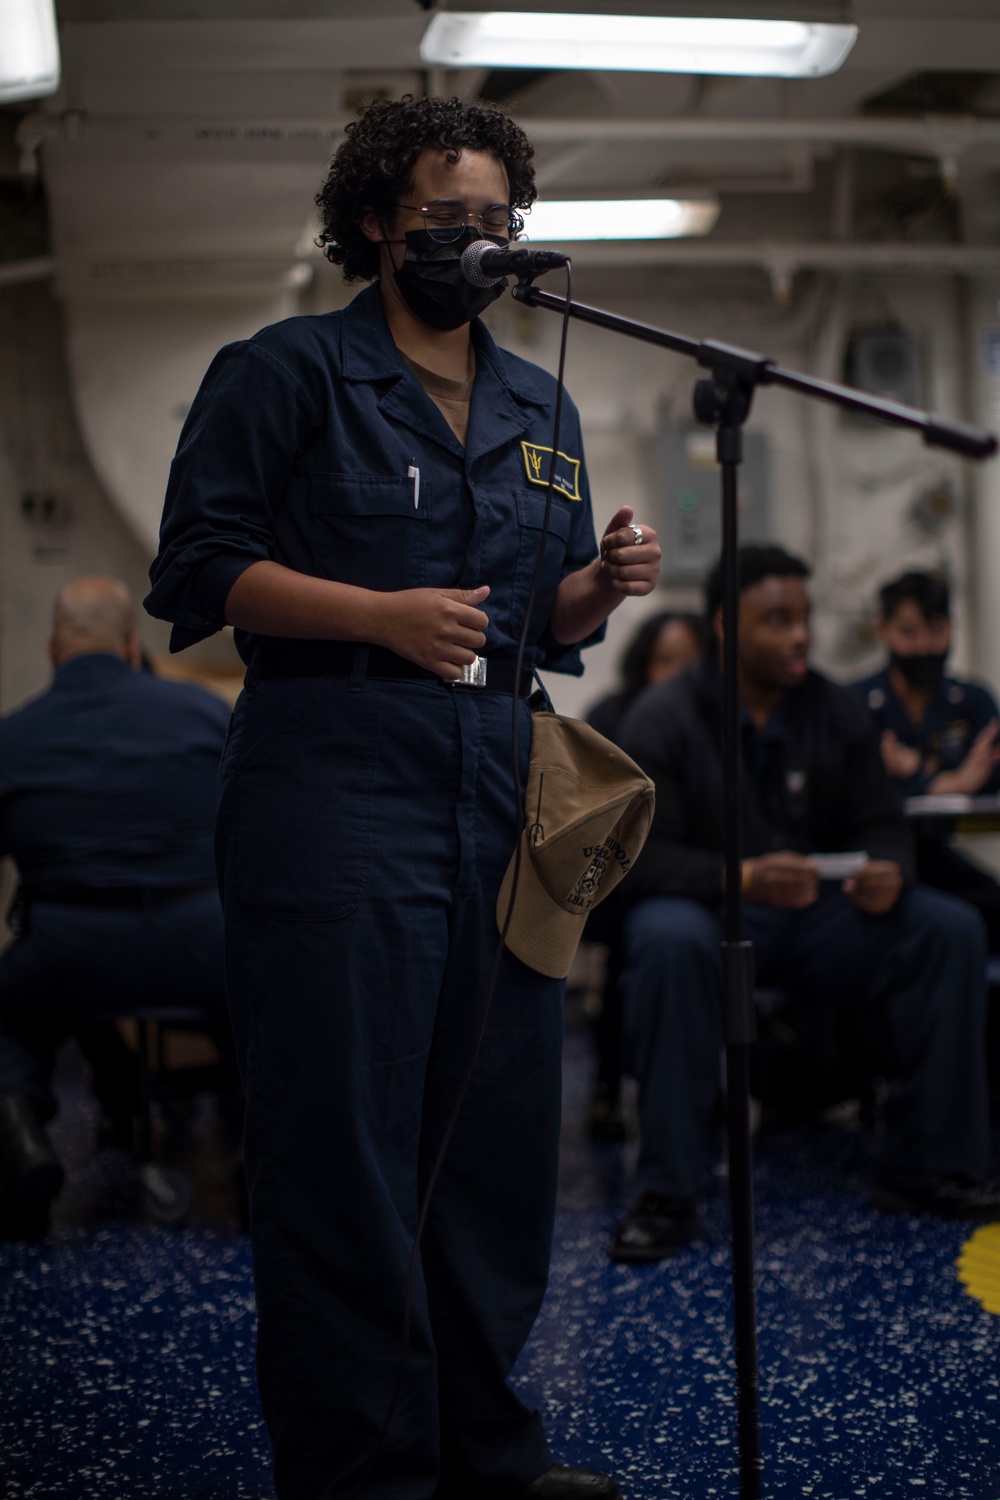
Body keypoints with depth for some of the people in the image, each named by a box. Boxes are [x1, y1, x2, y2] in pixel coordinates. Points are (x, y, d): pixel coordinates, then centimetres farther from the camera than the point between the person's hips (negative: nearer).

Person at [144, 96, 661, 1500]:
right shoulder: (284, 372, 2)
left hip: (502, 800, 6)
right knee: (344, 1137, -3)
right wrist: (386, 614, -16)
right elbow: (200, 567, -5)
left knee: (501, 1130, 9)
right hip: (334, 791, -6)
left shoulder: (542, 407, 20)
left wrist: (605, 582, 0)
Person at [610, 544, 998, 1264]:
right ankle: (669, 1194, -30)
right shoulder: (663, 719, -7)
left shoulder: (837, 711, 7)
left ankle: (924, 1167, -11)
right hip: (711, 907, -4)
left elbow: (881, 824, 6)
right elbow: (643, 854, -15)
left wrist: (888, 871, -20)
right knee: (669, 943, -39)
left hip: (820, 910, 4)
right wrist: (743, 878, -33)